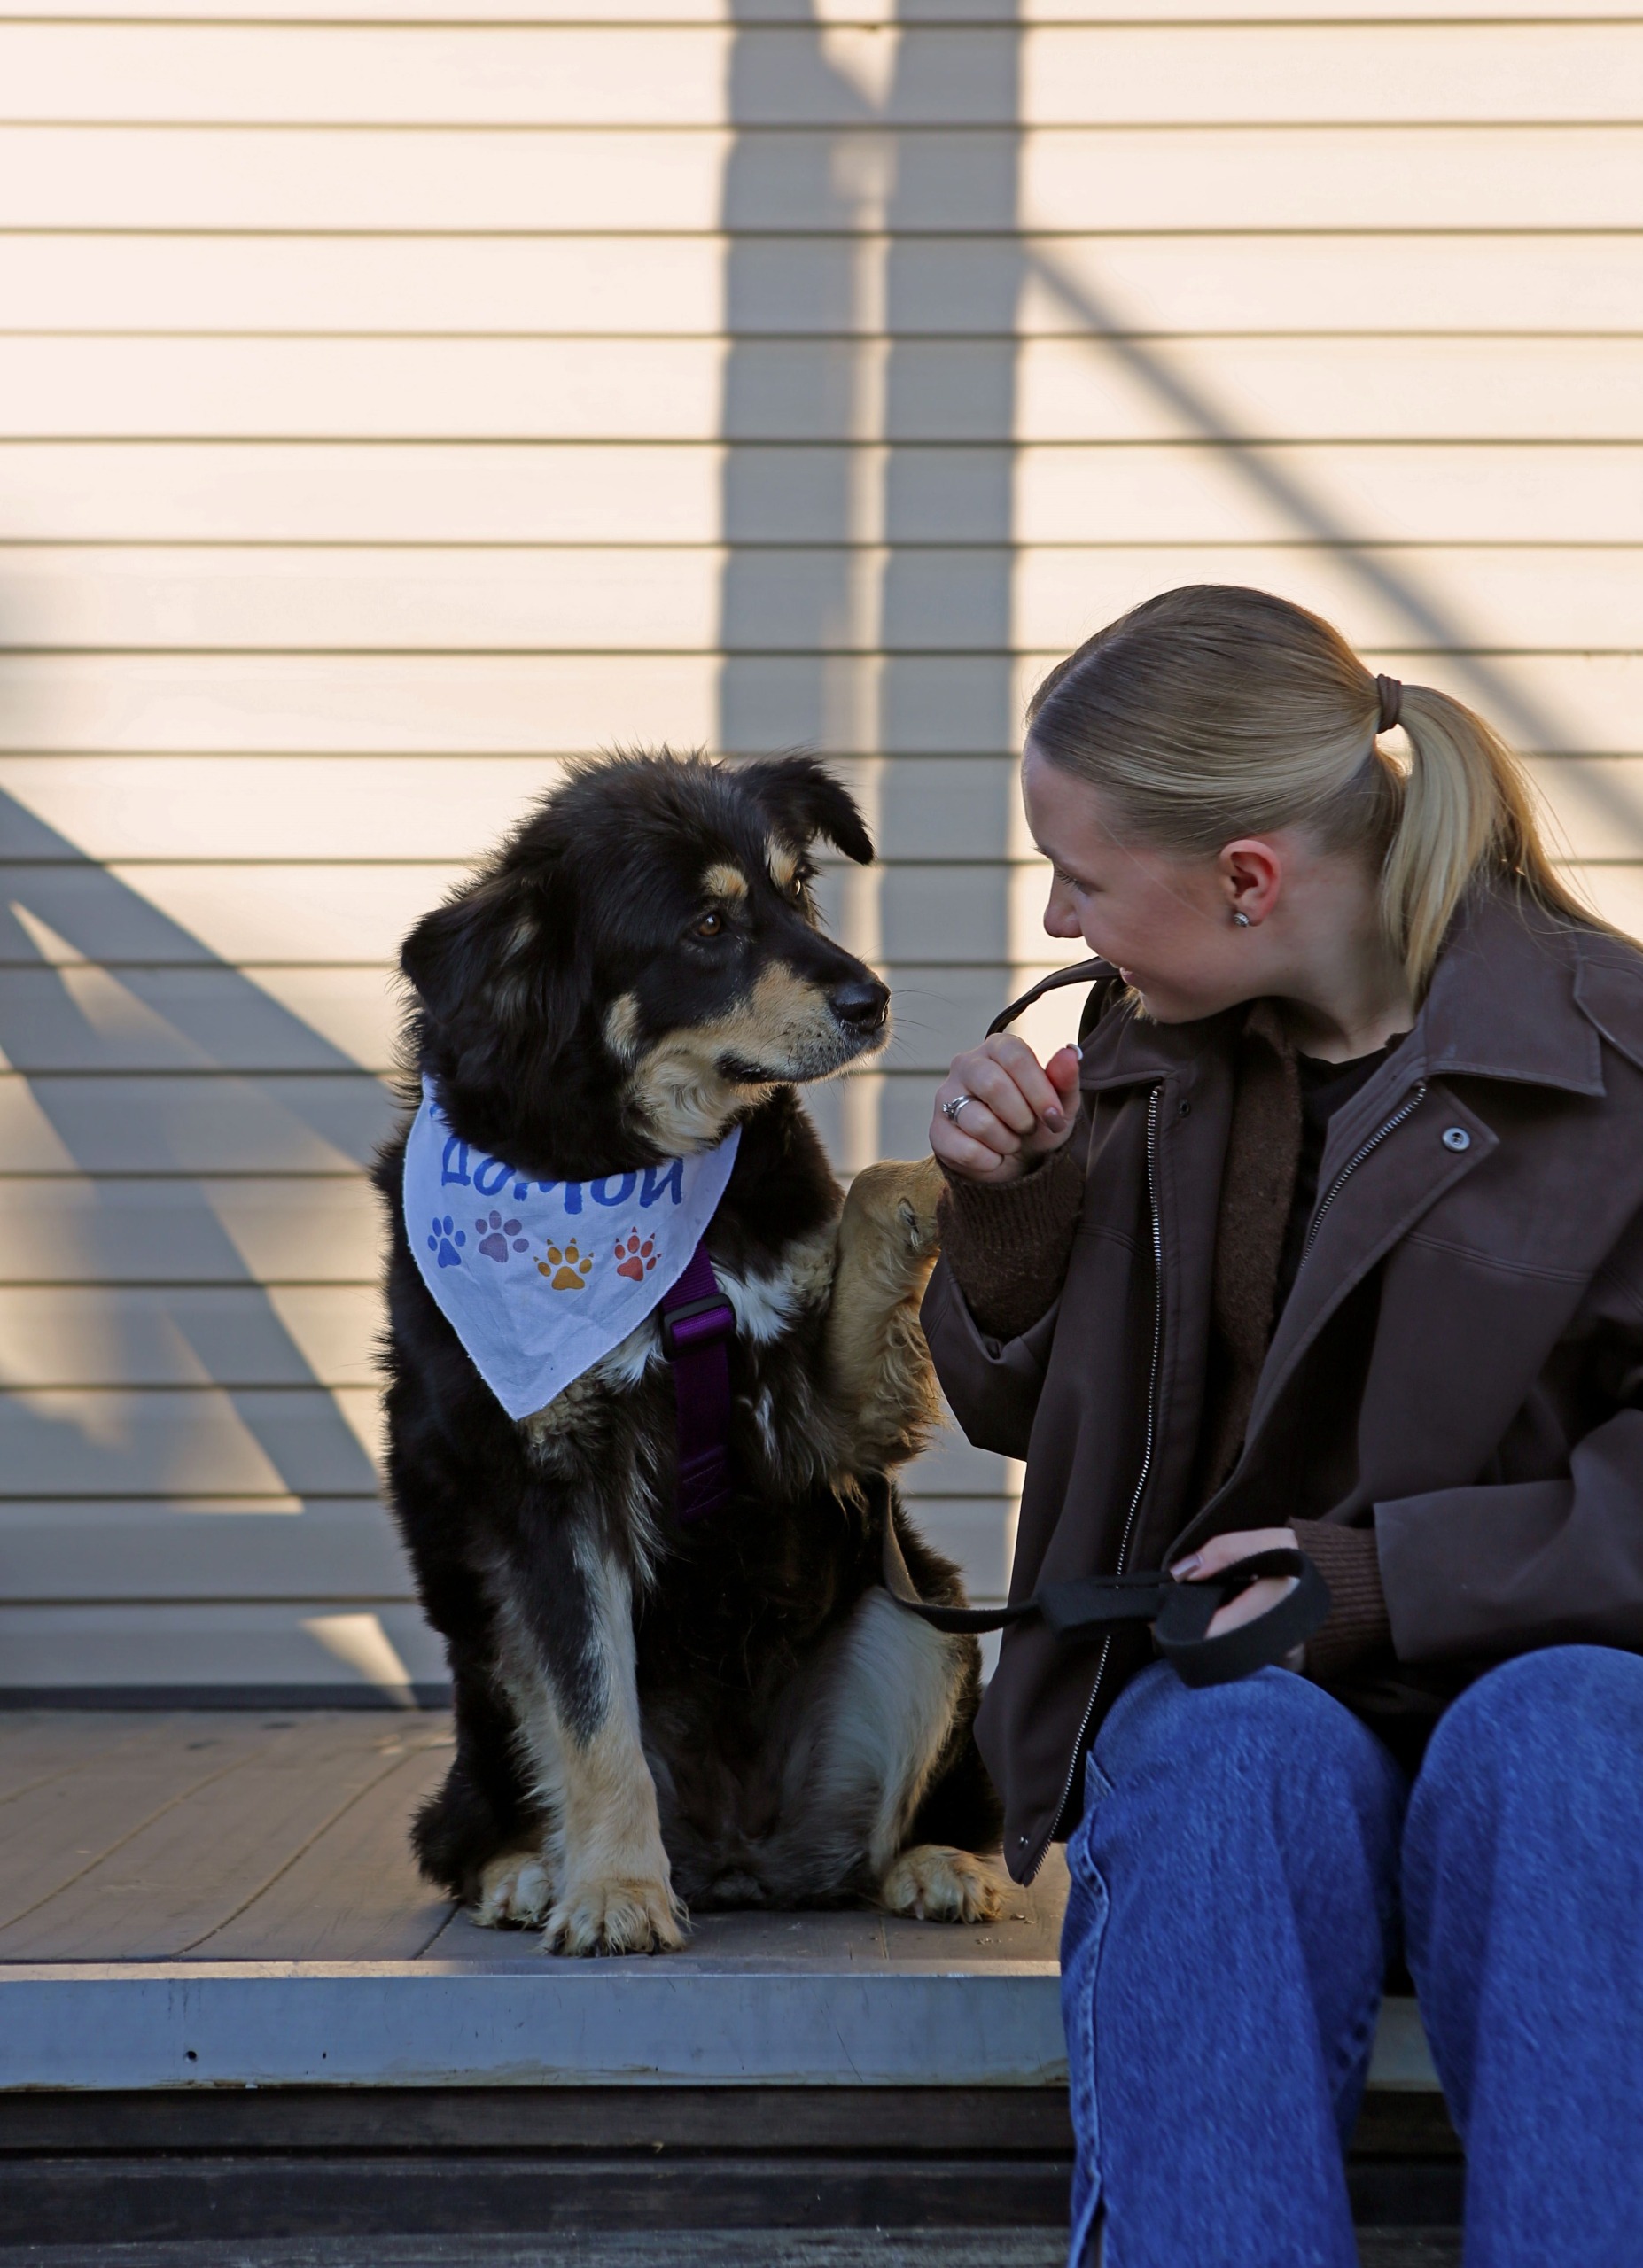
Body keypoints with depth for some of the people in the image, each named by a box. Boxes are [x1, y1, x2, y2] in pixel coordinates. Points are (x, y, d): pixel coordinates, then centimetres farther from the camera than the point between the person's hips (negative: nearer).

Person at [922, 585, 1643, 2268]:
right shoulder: (1149, 1054, 8)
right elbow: (1020, 1411, 20)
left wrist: (1382, 1571, -18)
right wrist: (1008, 1208, 0)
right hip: (1218, 1674, 3)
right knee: (1243, 1756, -34)